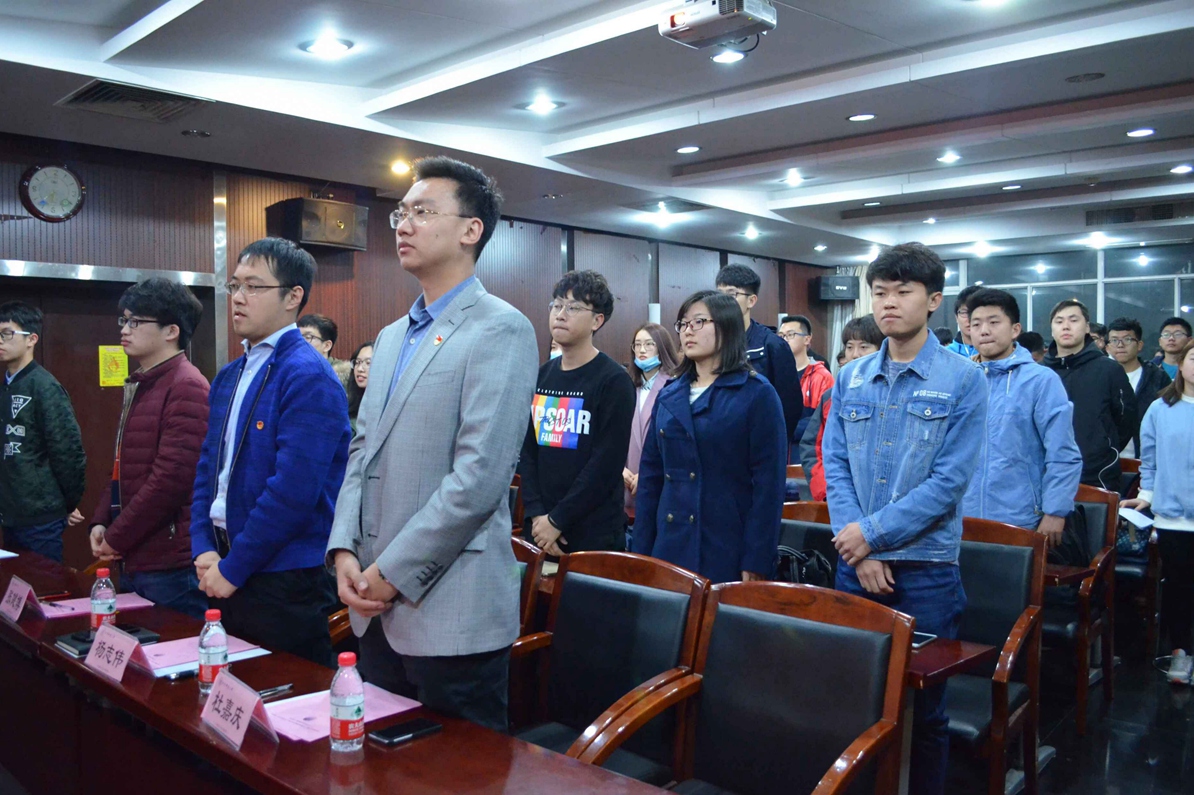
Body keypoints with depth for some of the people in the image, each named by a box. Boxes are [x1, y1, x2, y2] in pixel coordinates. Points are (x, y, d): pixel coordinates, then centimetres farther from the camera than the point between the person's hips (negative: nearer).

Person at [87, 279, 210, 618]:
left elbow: (170, 479, -20)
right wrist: (101, 521, 7)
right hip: (133, 562, 9)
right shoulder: (139, 386, 15)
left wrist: (116, 539, -12)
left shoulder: (186, 387, -15)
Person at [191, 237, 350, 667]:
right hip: (226, 577, 8)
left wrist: (232, 568, -14)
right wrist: (203, 550, 2)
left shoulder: (308, 377, -16)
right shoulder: (228, 377, 12)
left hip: (285, 580, -8)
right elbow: (207, 469, 14)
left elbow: (293, 490, -22)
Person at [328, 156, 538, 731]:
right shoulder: (391, 337, 16)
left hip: (452, 615, -8)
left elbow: (479, 476, -19)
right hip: (376, 608, 8)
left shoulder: (500, 330, -11)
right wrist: (345, 550, 0)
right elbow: (363, 453, 15)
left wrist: (393, 572, -15)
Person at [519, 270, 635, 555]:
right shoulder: (541, 376, 9)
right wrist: (536, 513, -6)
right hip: (539, 527, 5)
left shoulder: (614, 381, -8)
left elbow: (607, 463, -15)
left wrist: (558, 520, -14)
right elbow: (527, 450, 6)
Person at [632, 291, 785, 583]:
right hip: (669, 548, 5)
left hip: (728, 552, -5)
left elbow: (768, 484, -9)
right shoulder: (668, 395, 10)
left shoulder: (757, 394, -5)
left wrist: (757, 562, -14)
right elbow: (650, 475, 10)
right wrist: (640, 551, 6)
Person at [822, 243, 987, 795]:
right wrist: (859, 552, -9)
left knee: (922, 705, 8)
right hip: (855, 562, 4)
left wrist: (872, 532, -14)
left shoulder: (963, 380, -5)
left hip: (926, 567, -3)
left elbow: (950, 481, -12)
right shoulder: (850, 378, 6)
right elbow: (835, 466, 2)